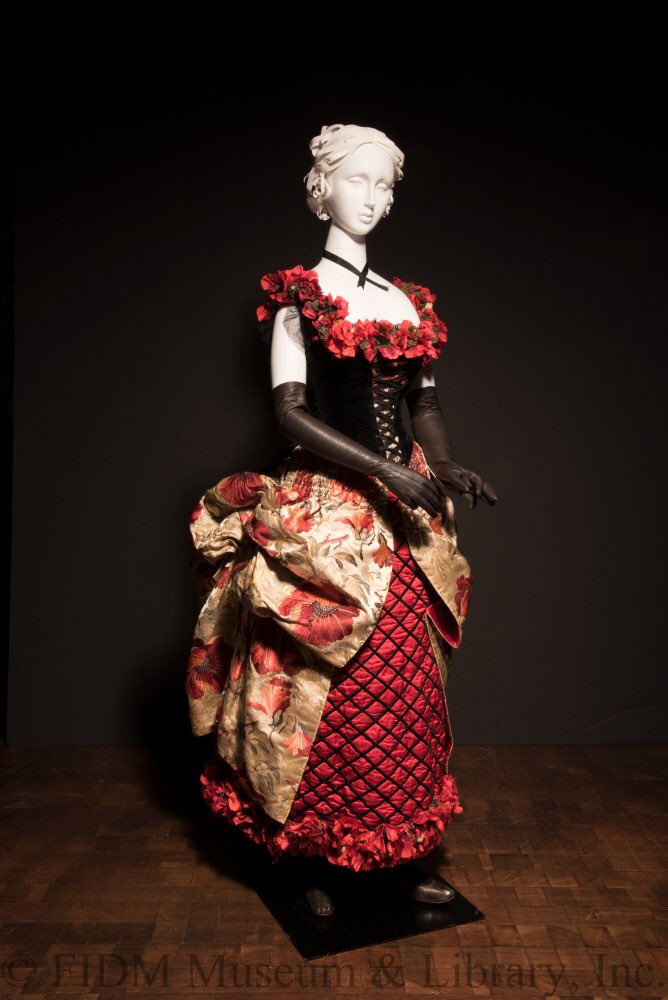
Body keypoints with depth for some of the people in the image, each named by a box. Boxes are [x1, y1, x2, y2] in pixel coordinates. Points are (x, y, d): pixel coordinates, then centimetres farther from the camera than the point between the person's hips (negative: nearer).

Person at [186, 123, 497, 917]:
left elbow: (425, 403, 13)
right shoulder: (299, 296, -1)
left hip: (402, 514, 6)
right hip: (323, 512, -5)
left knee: (408, 688, 9)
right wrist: (383, 469, -18)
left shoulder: (406, 302, 16)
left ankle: (401, 854, 25)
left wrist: (446, 469, -7)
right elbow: (291, 412, -9)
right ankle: (317, 859, 20)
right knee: (330, 687, 0)